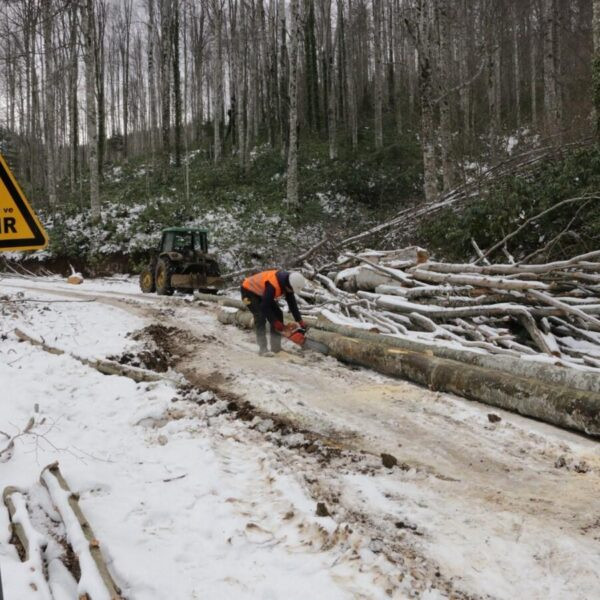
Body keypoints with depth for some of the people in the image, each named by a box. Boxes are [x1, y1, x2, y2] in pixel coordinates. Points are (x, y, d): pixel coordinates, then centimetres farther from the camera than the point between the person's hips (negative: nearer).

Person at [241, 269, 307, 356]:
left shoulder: (287, 283, -14)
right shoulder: (272, 285, -40)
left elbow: (292, 303, -5)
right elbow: (265, 307, -35)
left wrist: (301, 323, -8)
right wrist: (279, 325, -31)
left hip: (261, 292, 9)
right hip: (249, 291, -9)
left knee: (278, 314, -1)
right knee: (260, 316, -25)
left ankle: (276, 347, 1)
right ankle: (263, 349, -25)